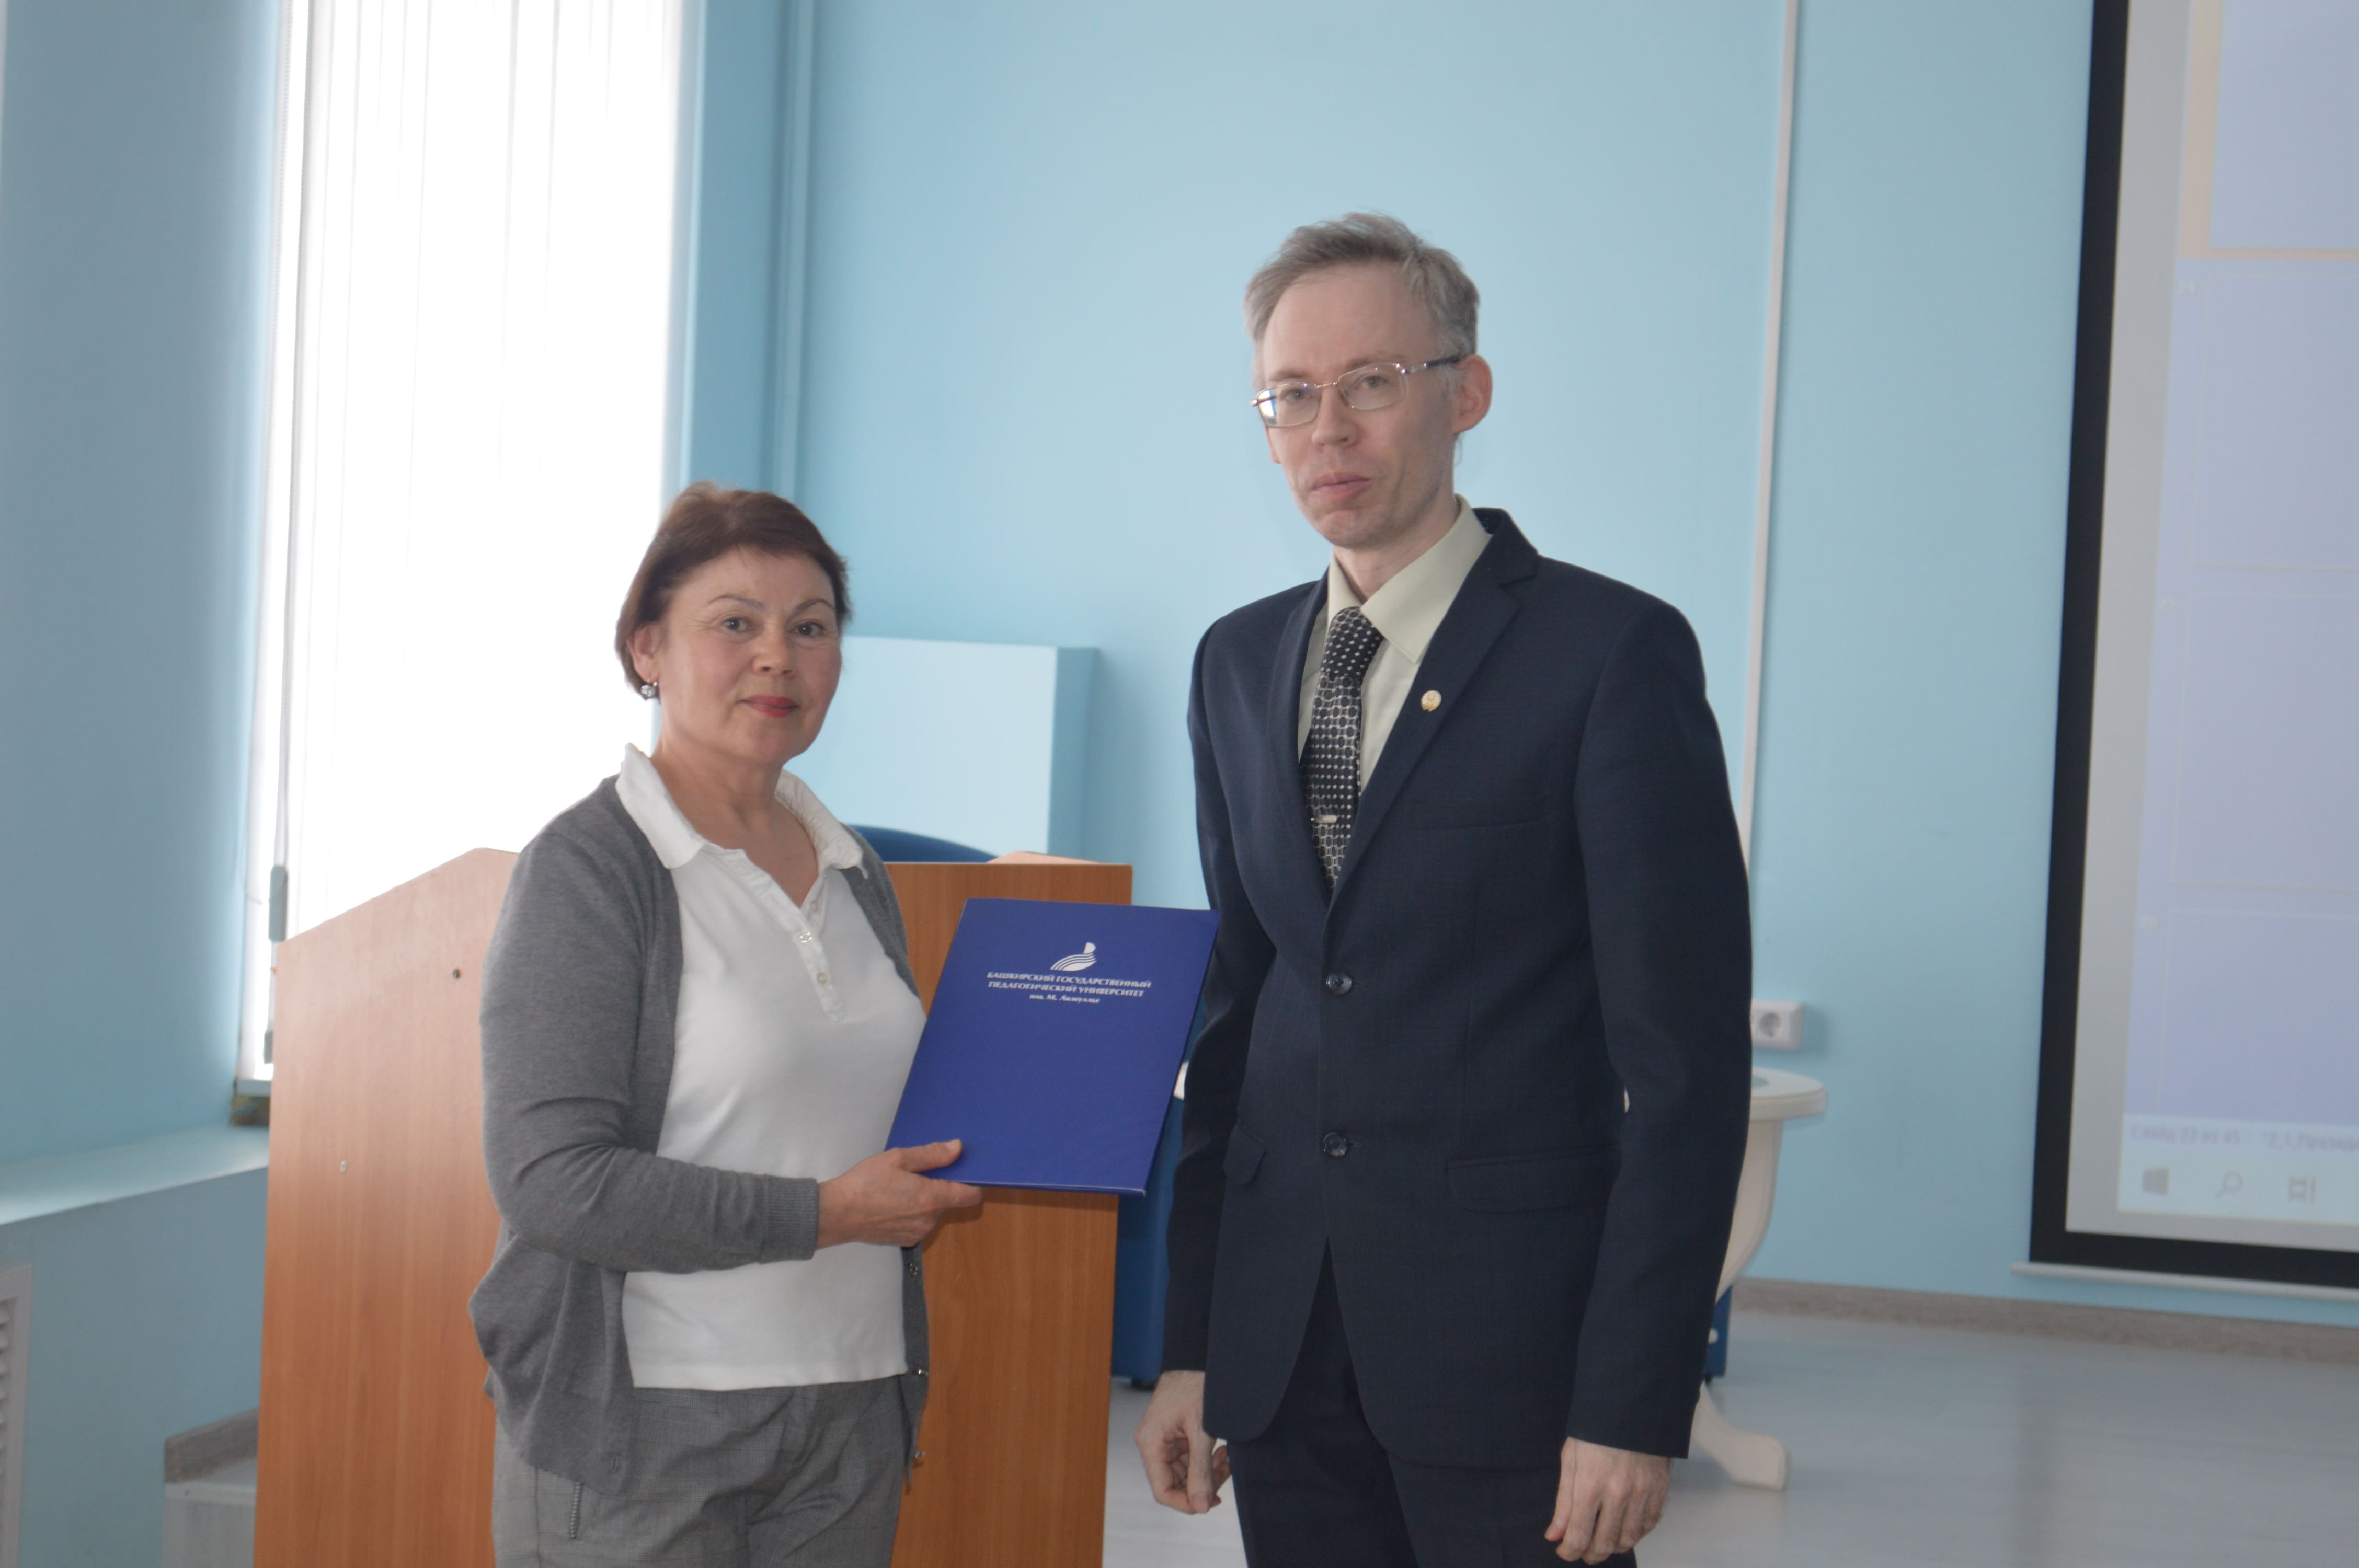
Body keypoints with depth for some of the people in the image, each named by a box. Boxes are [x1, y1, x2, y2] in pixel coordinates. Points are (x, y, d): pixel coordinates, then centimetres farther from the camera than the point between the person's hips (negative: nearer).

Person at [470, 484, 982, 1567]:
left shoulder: (853, 872, 12)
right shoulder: (588, 868, -8)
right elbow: (549, 1178, -16)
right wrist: (823, 1213, -17)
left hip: (850, 1419, 6)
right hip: (640, 1430, -6)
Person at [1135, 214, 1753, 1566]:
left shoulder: (1613, 653, -8)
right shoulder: (1239, 664, 11)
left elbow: (1687, 1060, -10)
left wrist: (1635, 1405, -14)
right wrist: (1191, 1346, 10)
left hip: (1510, 1354, -5)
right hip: (1285, 1352, 5)